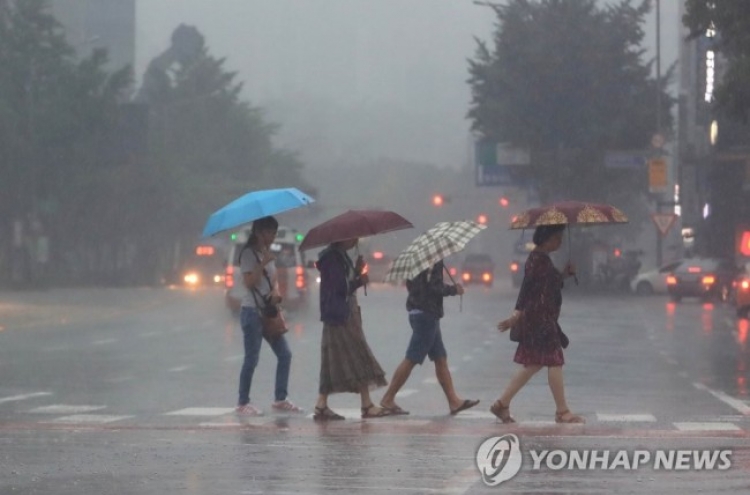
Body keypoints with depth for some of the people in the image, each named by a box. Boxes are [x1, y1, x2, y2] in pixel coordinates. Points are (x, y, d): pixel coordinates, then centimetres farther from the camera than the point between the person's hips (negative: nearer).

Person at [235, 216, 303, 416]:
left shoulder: (267, 253, 16)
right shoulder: (249, 254, -9)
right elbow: (249, 282, -17)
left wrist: (275, 291, -3)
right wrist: (263, 263, -24)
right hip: (252, 311, -8)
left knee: (284, 354, 4)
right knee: (251, 359, -6)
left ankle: (280, 399, 11)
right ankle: (243, 403, 2)